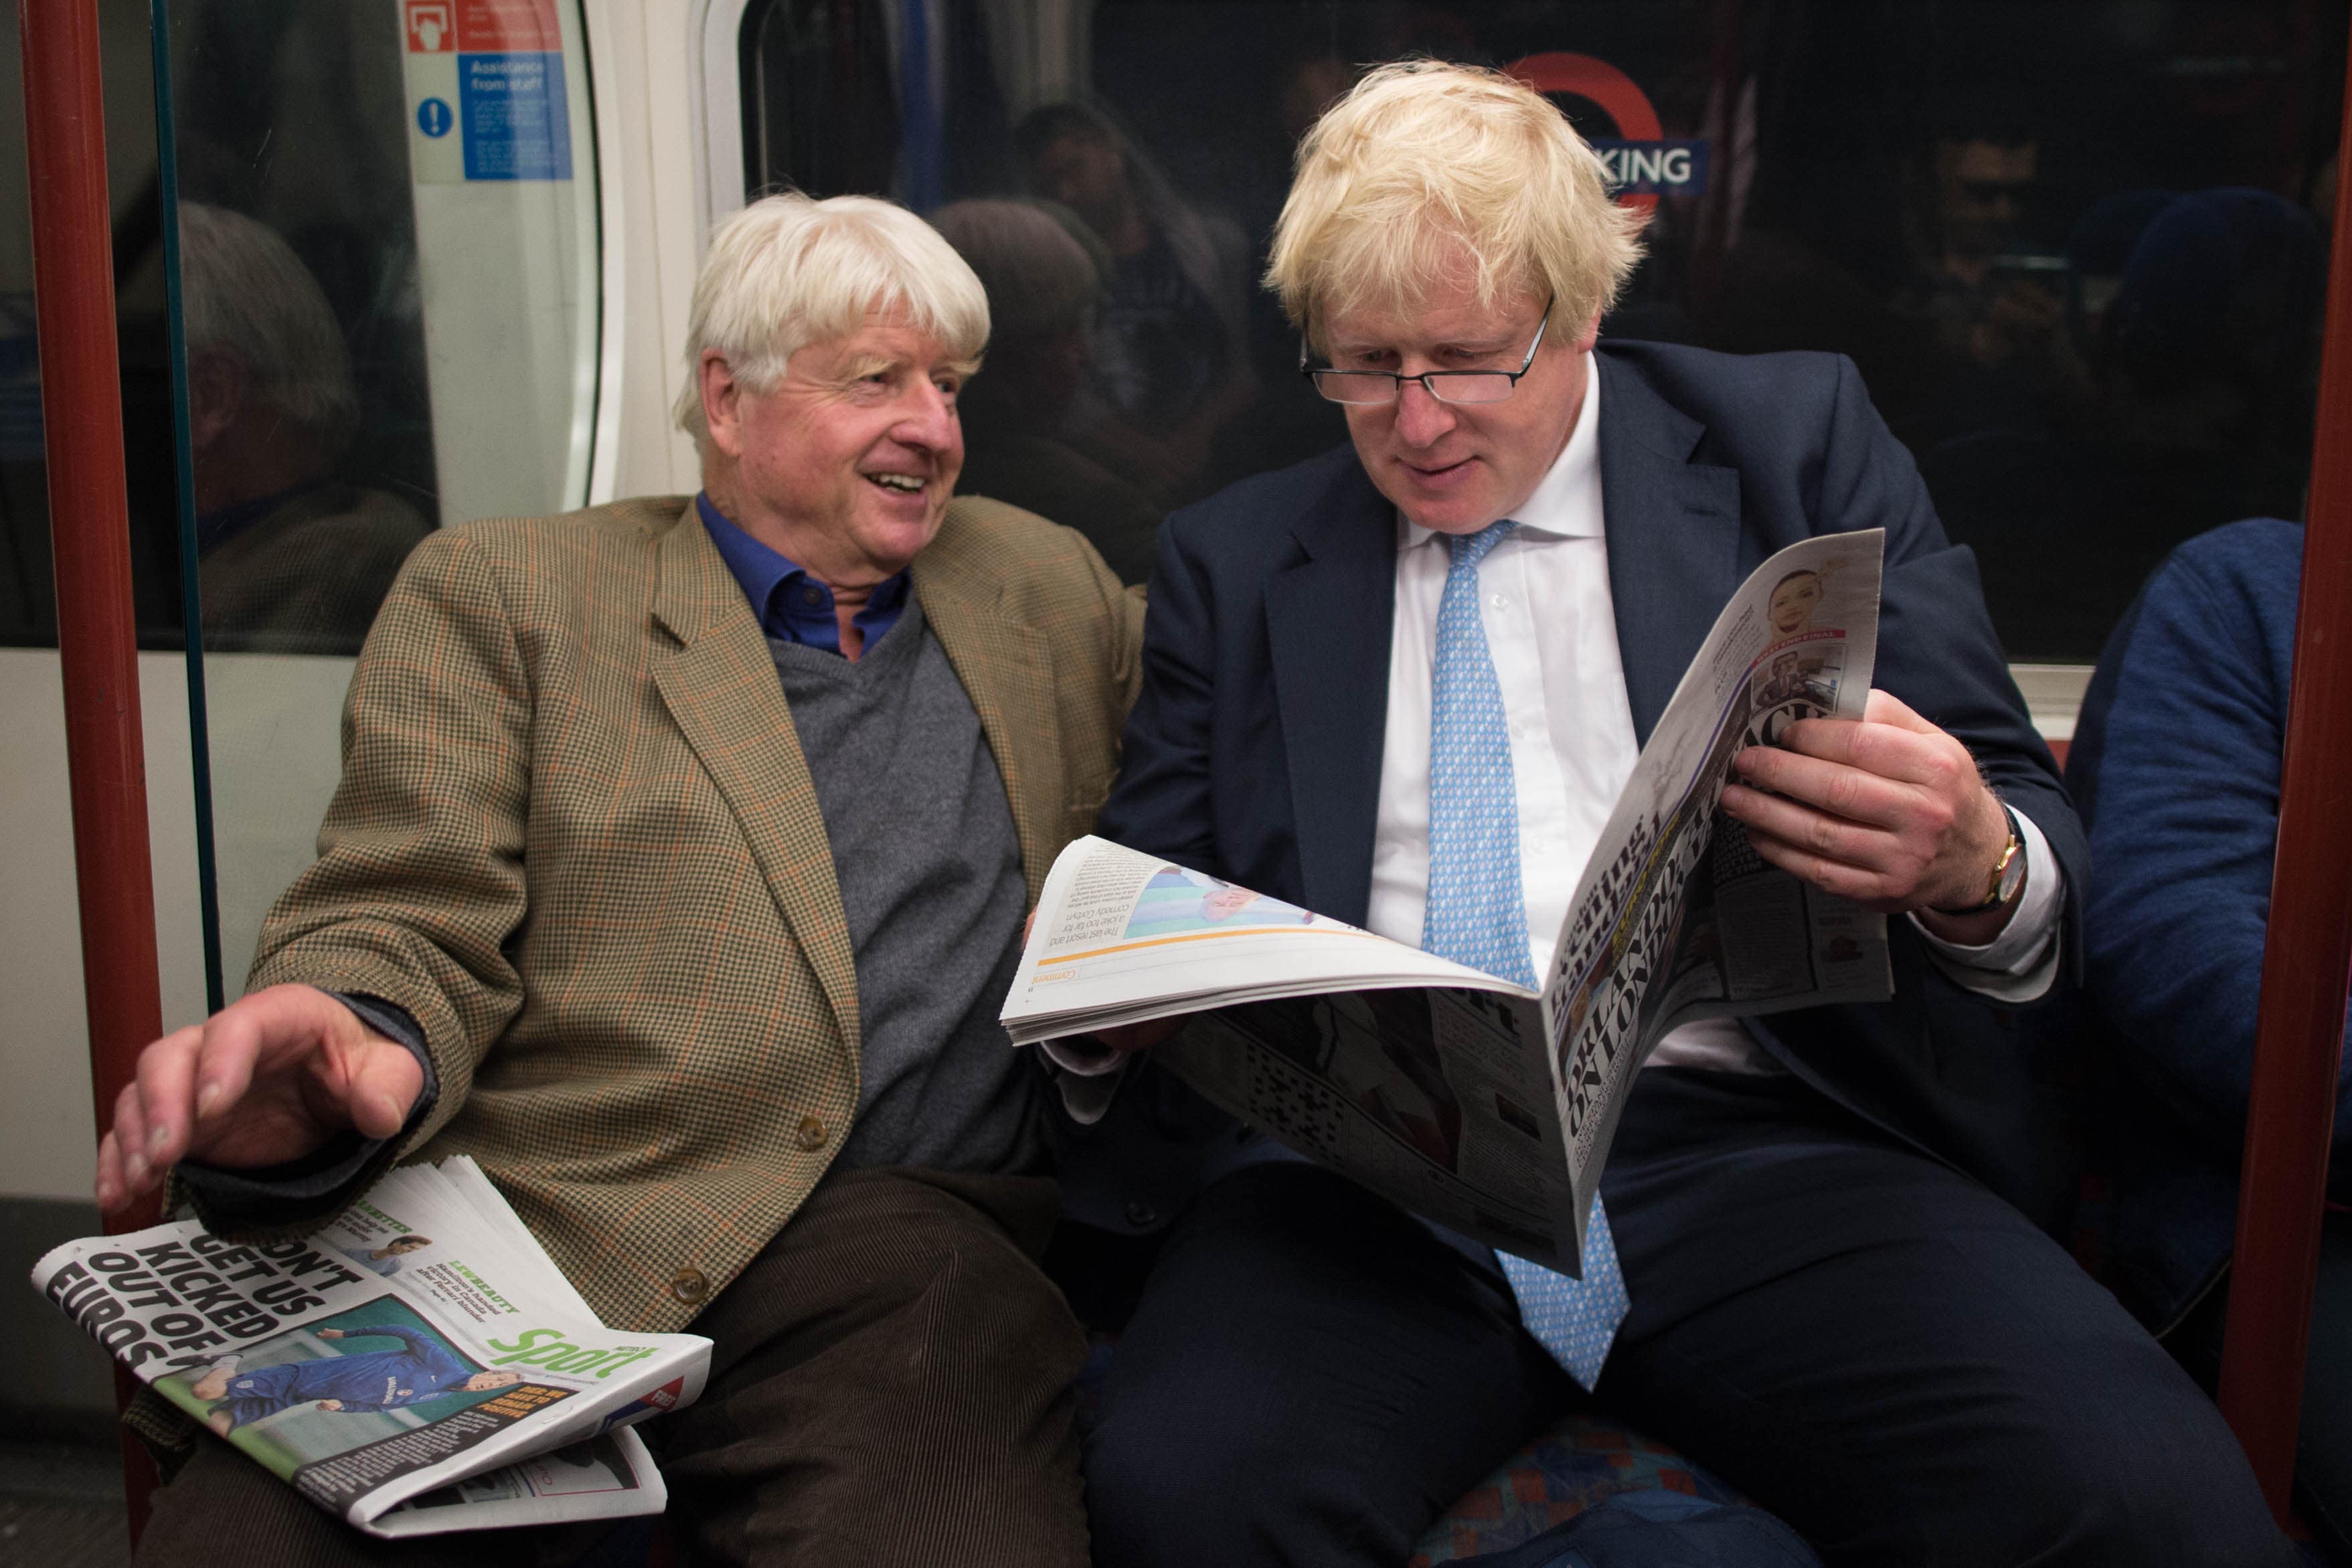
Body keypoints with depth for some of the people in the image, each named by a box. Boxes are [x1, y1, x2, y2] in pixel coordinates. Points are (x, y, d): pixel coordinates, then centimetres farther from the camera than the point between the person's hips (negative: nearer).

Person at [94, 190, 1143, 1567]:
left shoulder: (1043, 586, 22)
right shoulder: (499, 595, 11)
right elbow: (404, 928, 2)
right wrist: (342, 1047, -20)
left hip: (906, 1245, 1)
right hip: (536, 1231, 0)